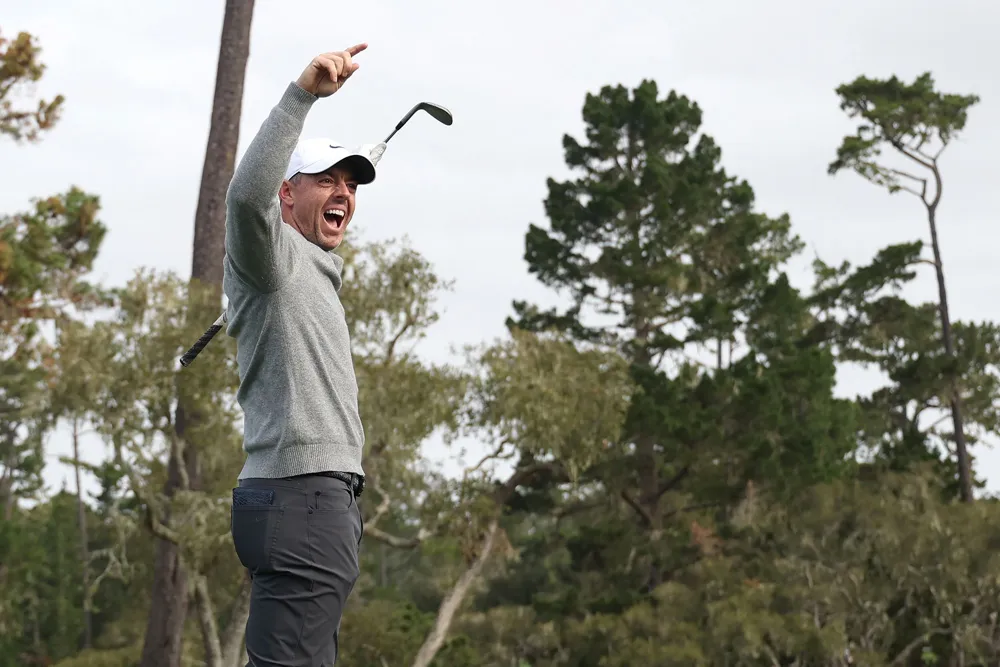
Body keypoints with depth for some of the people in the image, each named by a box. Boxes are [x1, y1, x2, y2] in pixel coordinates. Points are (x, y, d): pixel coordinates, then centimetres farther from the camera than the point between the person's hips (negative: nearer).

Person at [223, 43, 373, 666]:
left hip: (326, 501, 11)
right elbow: (247, 194, -26)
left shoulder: (314, 272, 28)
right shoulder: (272, 254, -3)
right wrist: (303, 94, -31)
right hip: (302, 495, -10)